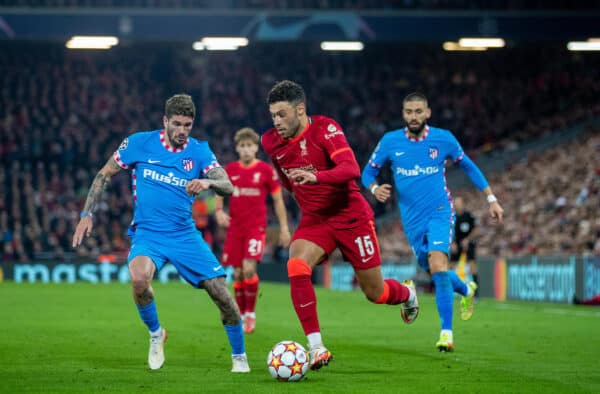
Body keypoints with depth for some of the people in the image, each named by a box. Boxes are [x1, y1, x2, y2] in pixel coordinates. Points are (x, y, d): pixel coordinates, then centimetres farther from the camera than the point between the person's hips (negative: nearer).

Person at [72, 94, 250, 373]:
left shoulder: (199, 151, -1)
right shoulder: (139, 143, -4)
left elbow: (228, 187, -11)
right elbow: (105, 175, 6)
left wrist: (208, 182, -34)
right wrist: (87, 214, -2)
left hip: (185, 234, 2)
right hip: (147, 233, -2)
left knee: (222, 294, -8)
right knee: (139, 279, -33)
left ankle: (239, 357, 16)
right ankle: (155, 334, -3)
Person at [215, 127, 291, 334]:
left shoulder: (266, 170, -2)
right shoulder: (230, 169, 5)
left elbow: (278, 199, 4)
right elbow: (219, 194, 16)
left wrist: (284, 227, 3)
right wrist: (219, 211, -4)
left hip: (256, 227, -3)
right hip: (235, 228, 3)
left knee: (249, 269, -18)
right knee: (238, 274, 3)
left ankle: (251, 313, -2)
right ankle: (241, 316, 16)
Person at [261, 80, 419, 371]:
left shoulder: (325, 129, -19)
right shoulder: (271, 142, -3)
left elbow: (352, 169, -33)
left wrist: (316, 177, -47)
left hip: (351, 216, -4)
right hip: (313, 220, 4)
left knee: (374, 293, 6)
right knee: (296, 267, -27)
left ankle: (407, 294, 45)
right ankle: (316, 348, -25)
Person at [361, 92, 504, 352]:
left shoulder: (443, 139, -4)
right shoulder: (390, 141, -2)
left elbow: (468, 166, 10)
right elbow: (368, 172, 7)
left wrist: (491, 198, 9)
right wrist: (375, 188, -17)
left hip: (439, 212, -3)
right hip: (412, 219, 3)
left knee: (438, 265, -24)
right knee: (435, 273, 12)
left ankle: (446, 333, -21)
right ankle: (466, 290, 47)